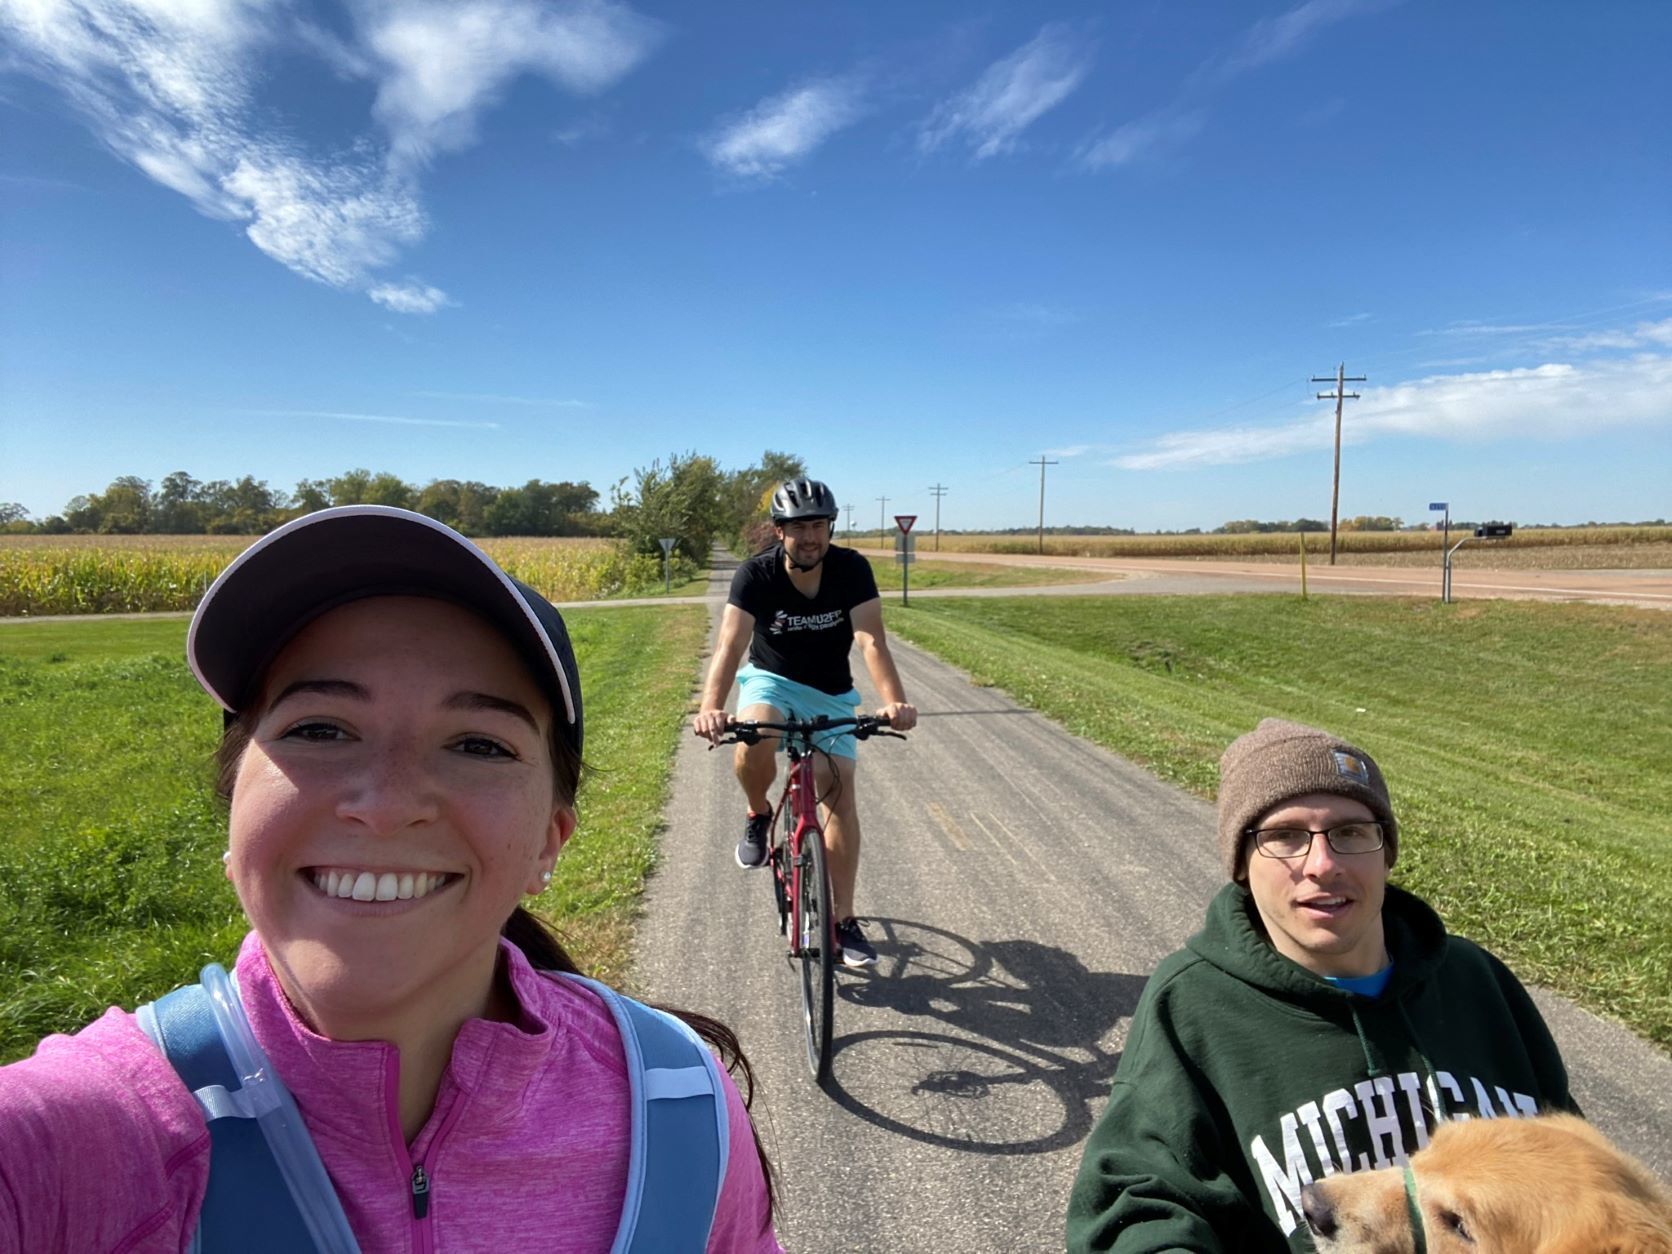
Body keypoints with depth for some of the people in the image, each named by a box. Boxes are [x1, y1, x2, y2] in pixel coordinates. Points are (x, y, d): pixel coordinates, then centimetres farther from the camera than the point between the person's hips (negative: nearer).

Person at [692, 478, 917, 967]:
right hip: (771, 680, -1)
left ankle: (843, 920, 3)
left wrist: (894, 701, -47)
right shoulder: (756, 575, -21)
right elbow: (730, 644, -32)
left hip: (831, 694, 1)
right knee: (753, 742, -35)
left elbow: (871, 640, -30)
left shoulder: (852, 569, -19)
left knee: (840, 791, -9)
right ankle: (759, 815, -1)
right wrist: (710, 707, -49)